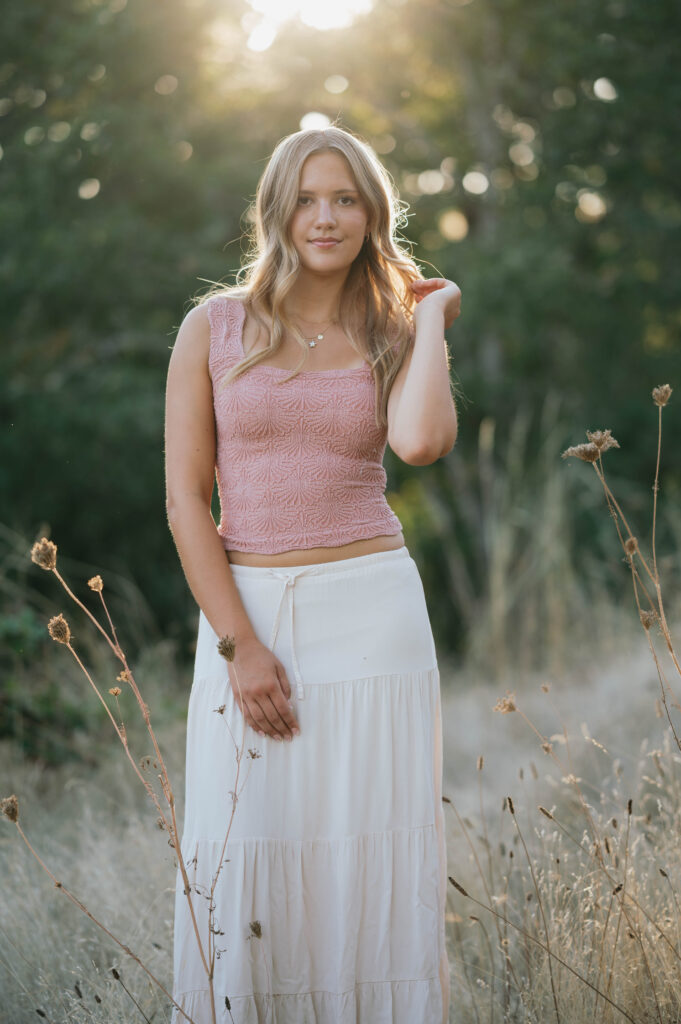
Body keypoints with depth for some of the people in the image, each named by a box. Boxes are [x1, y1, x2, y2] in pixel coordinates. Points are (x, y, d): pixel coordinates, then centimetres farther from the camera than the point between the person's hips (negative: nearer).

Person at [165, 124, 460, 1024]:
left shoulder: (396, 338, 6)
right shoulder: (214, 327, 4)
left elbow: (422, 442, -18)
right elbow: (187, 497, -1)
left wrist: (431, 315, -4)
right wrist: (239, 646, -9)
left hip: (371, 614, 0)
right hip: (245, 613, 0)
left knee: (370, 859, 2)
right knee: (245, 863, 2)